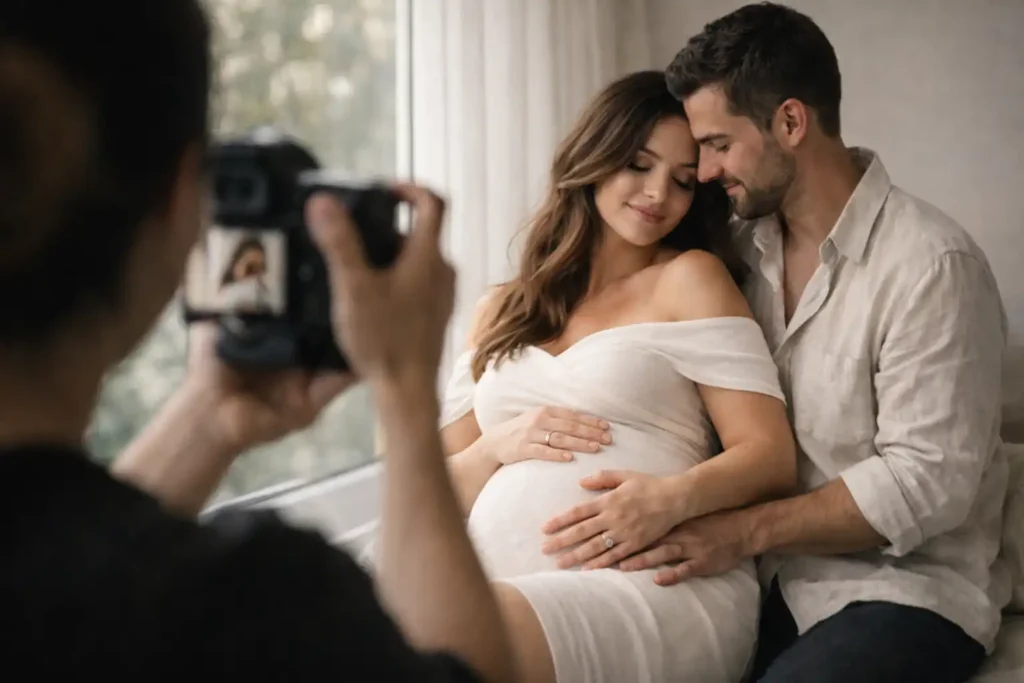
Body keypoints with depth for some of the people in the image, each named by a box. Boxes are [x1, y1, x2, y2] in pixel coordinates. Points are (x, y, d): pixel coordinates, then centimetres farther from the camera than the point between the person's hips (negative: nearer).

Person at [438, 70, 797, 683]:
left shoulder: (690, 278, 12)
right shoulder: (501, 312, 24)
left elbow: (772, 458, 2)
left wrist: (677, 496, -19)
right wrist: (498, 447, -1)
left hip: (661, 588, -4)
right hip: (504, 593, 4)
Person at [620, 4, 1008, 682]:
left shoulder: (931, 265, -14)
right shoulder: (743, 249, 8)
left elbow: (925, 480, -18)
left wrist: (746, 532, -23)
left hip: (905, 588, -5)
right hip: (768, 579, 5)